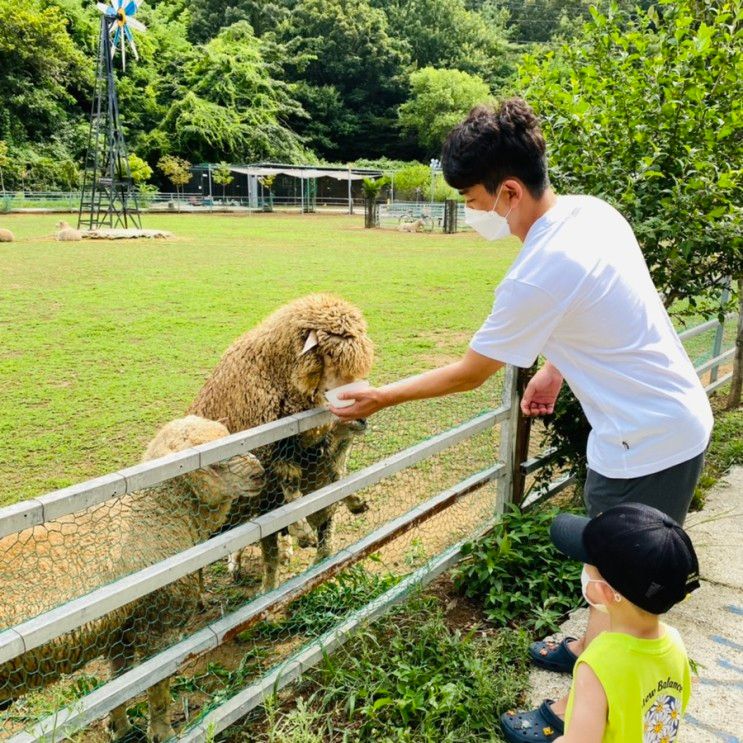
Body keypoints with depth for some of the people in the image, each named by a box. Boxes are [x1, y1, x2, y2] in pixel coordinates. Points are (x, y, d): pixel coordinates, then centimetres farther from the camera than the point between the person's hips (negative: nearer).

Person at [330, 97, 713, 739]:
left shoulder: (538, 278, -29)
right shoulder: (595, 211, -3)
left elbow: (468, 375, -16)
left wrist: (381, 398, -5)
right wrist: (555, 368, 10)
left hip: (647, 445, -9)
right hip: (680, 417, 9)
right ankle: (590, 648, 48)